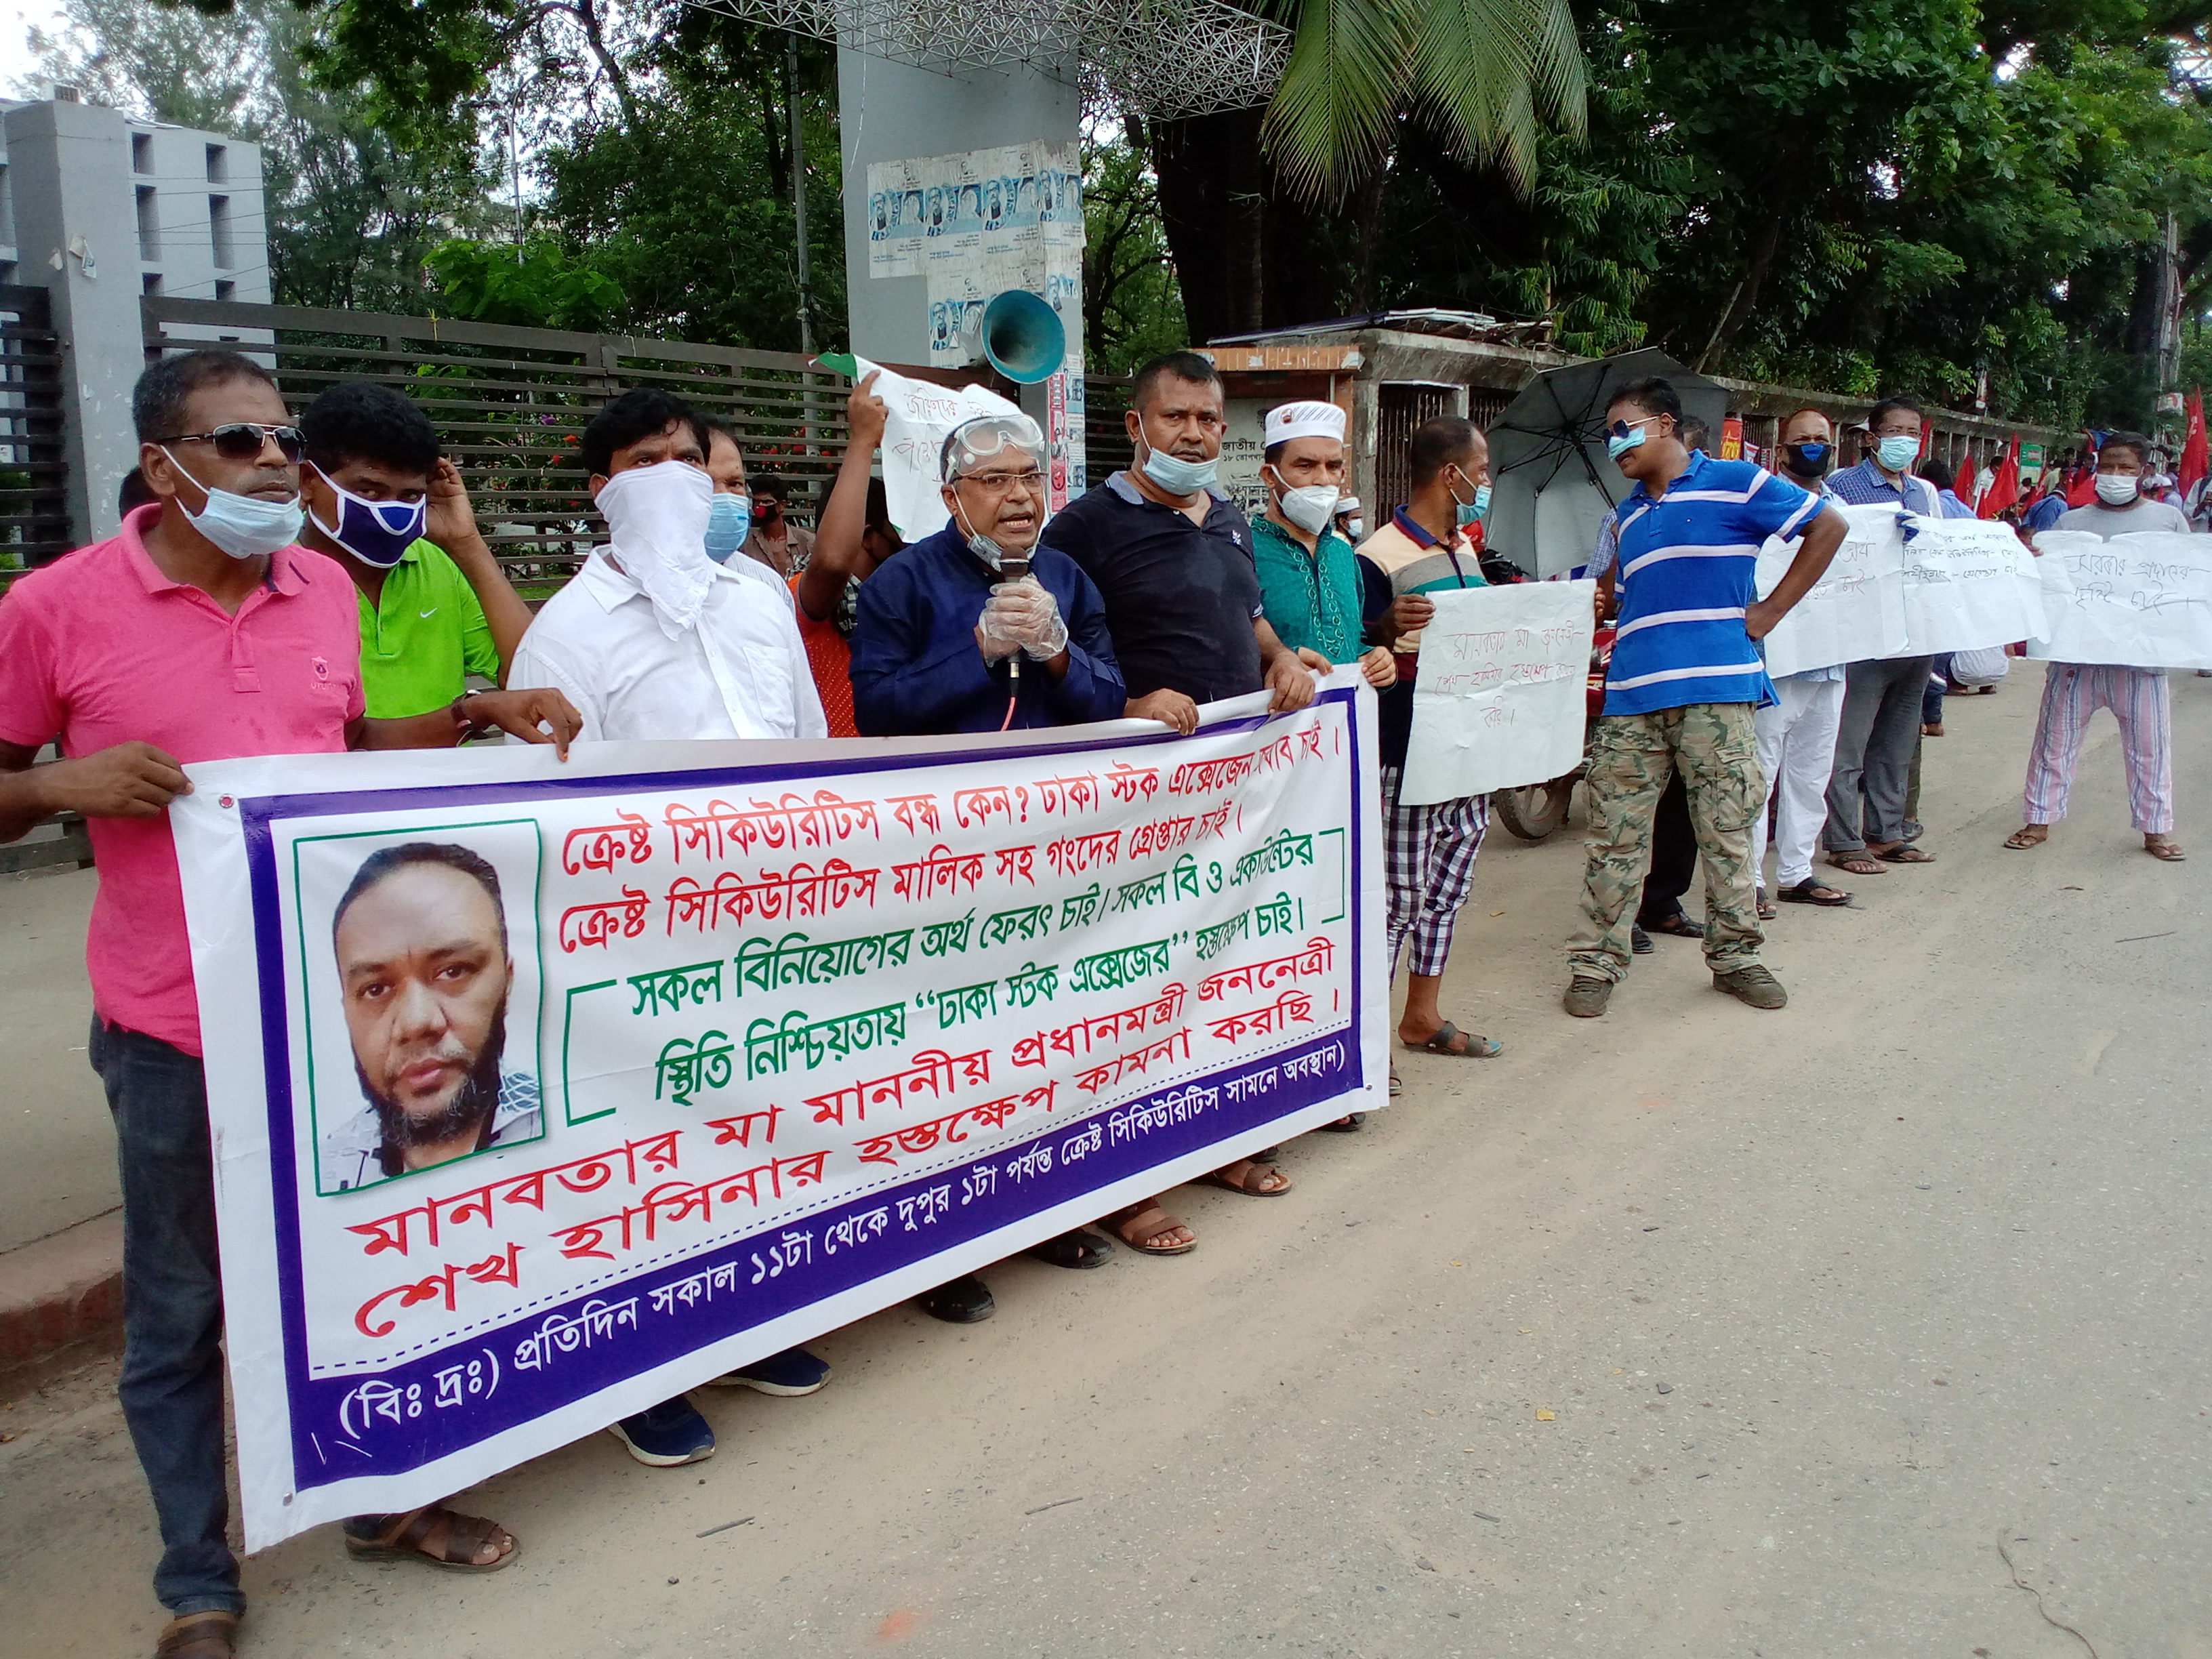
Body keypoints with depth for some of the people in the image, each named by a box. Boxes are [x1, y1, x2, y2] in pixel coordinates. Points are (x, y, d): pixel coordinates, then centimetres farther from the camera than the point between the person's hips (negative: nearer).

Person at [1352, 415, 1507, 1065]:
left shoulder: (1464, 549, 14)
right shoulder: (1380, 559, -14)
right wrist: (1386, 629, -34)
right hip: (1407, 756, -9)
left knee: (1449, 882, 16)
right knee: (1400, 896, -4)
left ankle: (1423, 1016, 29)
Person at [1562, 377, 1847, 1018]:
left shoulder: (1733, 482, 2)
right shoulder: (1629, 514, 21)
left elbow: (1828, 527, 3)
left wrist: (1769, 611, -1)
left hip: (1715, 692, -4)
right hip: (1632, 696, 5)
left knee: (1726, 831, 3)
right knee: (1614, 832, 2)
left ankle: (1734, 954, 18)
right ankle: (1595, 962, 10)